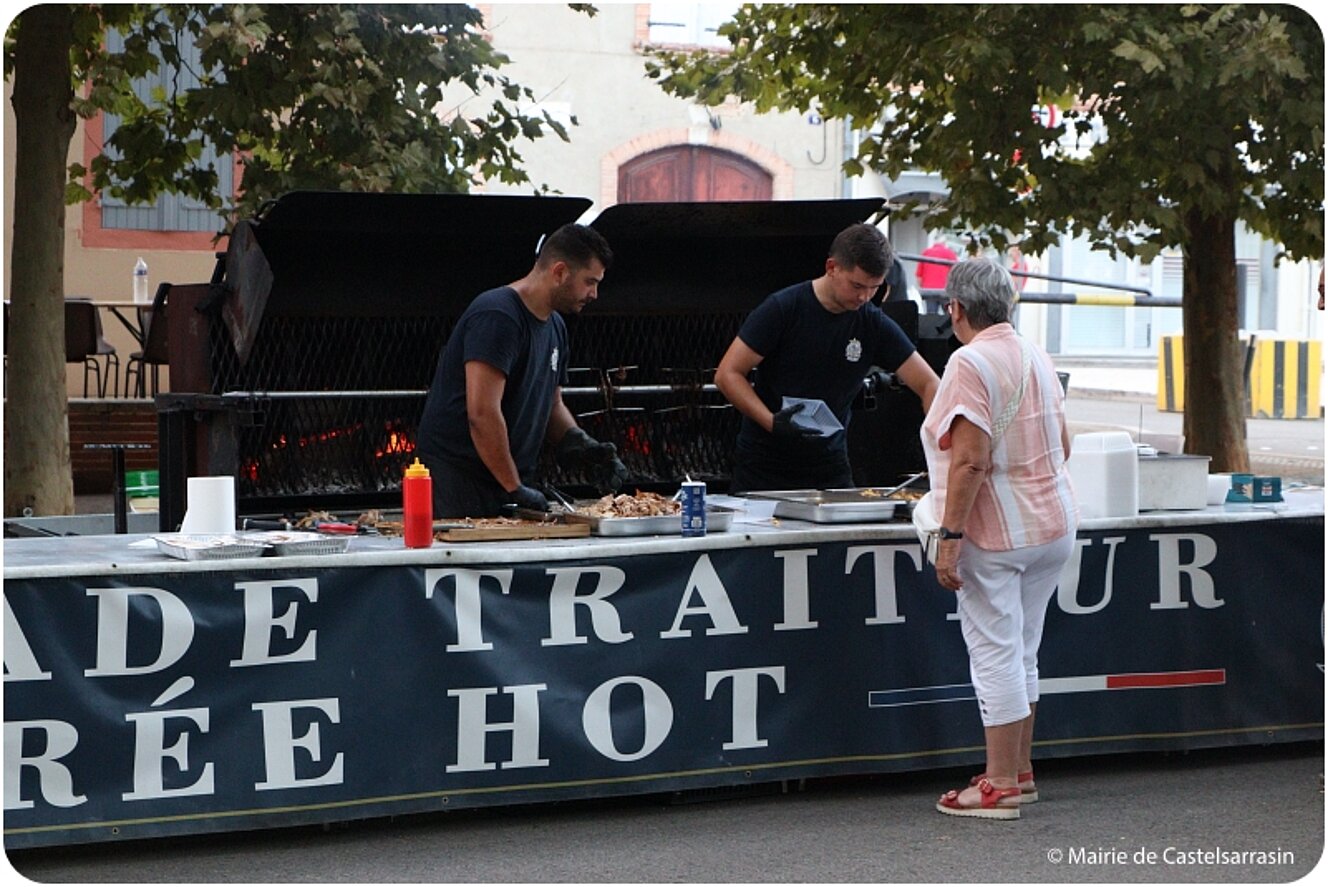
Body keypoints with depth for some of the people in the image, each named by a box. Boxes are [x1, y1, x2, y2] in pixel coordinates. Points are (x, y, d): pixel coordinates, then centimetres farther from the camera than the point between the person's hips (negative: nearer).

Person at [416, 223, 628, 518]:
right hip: (458, 475, -9)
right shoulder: (496, 316, -17)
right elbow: (482, 414, -24)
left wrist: (583, 449, 4)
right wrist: (514, 489, -19)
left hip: (510, 479, 9)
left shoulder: (555, 327, 15)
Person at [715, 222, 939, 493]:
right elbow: (727, 374, -10)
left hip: (830, 469, 3)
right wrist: (772, 422, -25)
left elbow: (929, 384, -1)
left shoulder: (874, 326, -1)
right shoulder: (783, 308, -11)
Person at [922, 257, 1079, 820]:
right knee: (1022, 654, 16)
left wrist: (950, 535, -20)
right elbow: (1061, 446, 17)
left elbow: (971, 459, -22)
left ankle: (1000, 786, 1)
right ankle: (1019, 770, 24)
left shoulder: (971, 363, -15)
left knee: (996, 655, -3)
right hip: (1054, 525, 8)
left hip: (996, 533, -8)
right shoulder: (1036, 358, 10)